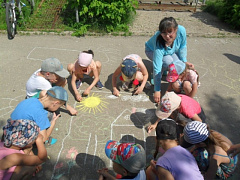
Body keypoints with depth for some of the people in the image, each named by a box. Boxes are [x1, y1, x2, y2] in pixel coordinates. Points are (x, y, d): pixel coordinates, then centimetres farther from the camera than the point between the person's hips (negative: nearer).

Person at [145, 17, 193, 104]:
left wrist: (184, 61, -18)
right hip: (152, 51, -4)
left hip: (171, 51, 4)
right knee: (168, 61, -35)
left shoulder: (181, 30, -33)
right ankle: (157, 75, -5)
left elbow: (183, 47, -9)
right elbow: (157, 68, -42)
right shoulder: (159, 44, -43)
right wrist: (157, 90, -41)